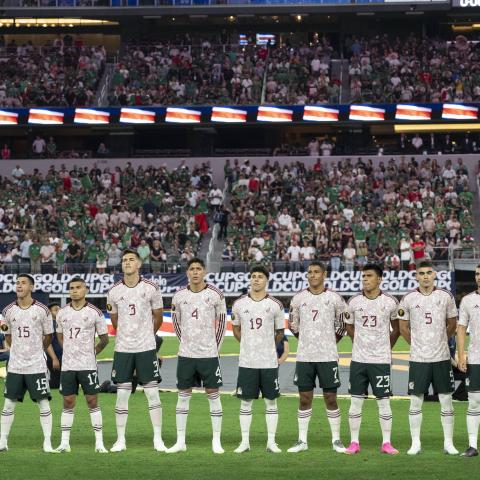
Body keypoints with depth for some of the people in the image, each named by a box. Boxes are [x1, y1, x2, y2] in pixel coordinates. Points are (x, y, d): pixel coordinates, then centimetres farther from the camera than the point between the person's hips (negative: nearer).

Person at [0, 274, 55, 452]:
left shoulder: (42, 310, -5)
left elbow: (48, 336, 7)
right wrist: (19, 350, 12)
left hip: (36, 365, -2)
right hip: (15, 365, 2)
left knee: (43, 403, -2)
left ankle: (47, 443, 3)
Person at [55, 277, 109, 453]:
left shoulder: (95, 313, -3)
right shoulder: (62, 313, 6)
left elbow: (104, 339, 6)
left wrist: (93, 351, 4)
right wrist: (69, 350, 12)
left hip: (88, 364, -3)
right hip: (68, 365, 3)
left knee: (92, 400, -2)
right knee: (68, 401, 5)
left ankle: (99, 442, 1)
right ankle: (64, 442, 10)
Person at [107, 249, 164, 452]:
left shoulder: (151, 289, -4)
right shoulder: (114, 292, 1)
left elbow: (158, 317, 10)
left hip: (146, 348, -1)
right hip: (123, 349, 1)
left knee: (152, 393, -1)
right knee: (122, 395, 3)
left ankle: (158, 439, 5)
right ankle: (120, 440, 9)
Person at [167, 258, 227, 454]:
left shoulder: (215, 295, -4)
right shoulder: (179, 296, 2)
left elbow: (222, 322, 6)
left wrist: (215, 346, 6)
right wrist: (186, 342, 11)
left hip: (209, 354, -2)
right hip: (186, 354, 2)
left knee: (213, 395, 0)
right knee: (183, 396, 5)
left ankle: (216, 441, 6)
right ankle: (180, 441, 11)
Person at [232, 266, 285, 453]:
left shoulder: (275, 305, 0)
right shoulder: (239, 304, 3)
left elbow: (280, 332, 10)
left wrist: (266, 346, 11)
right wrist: (249, 345, 11)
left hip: (269, 362, -1)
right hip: (246, 361, 1)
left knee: (271, 401, 3)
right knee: (245, 401, 3)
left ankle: (271, 442, 9)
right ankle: (245, 442, 9)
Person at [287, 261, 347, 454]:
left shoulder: (334, 298, -1)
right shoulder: (298, 299, 4)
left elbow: (342, 325, 11)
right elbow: (293, 324, 17)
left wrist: (331, 342, 10)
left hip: (328, 356, -2)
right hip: (304, 356, 2)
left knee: (330, 398, 1)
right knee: (305, 398, 5)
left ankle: (336, 440, 9)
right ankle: (302, 441, 10)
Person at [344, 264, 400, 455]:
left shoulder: (390, 302, -3)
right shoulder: (354, 302, 2)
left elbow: (396, 329, 12)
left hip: (381, 360, -2)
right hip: (358, 359, 2)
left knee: (384, 401, 1)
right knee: (356, 401, 3)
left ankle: (386, 443, 7)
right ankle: (354, 443, 9)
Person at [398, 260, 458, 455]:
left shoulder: (445, 297, 1)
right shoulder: (408, 299, -1)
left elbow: (452, 325, 13)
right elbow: (403, 328, 10)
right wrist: (417, 344, 11)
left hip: (442, 358, 1)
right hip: (418, 359, -1)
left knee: (446, 400, 3)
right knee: (415, 401, 2)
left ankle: (448, 443, 10)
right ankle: (415, 443, 10)